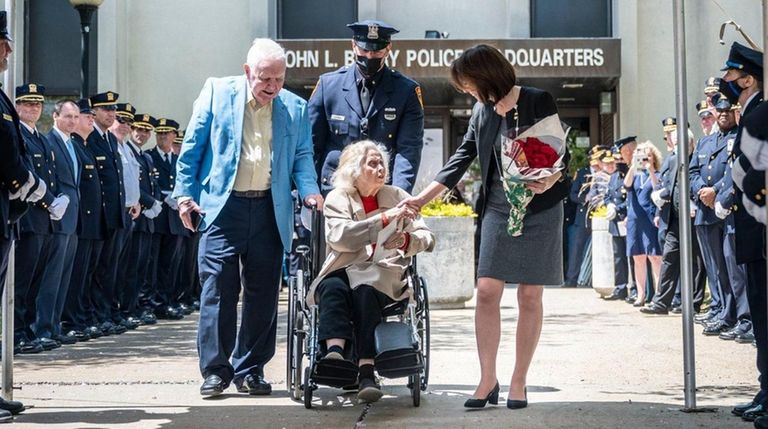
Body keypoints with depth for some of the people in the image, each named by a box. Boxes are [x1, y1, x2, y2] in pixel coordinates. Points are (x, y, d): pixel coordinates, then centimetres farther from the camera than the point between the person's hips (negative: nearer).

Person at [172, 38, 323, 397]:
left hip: (269, 210, 3)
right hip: (222, 206, -3)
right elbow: (192, 147, 4)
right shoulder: (217, 92, 2)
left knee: (263, 292, 5)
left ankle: (250, 370, 15)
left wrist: (309, 190, -6)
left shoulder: (295, 108, 9)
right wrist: (185, 193, -2)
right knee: (218, 288, -5)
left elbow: (302, 156, 13)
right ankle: (216, 370, 3)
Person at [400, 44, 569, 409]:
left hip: (540, 209, -4)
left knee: (530, 296, 1)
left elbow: (562, 153, -6)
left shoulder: (538, 102, -7)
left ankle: (518, 382, 8)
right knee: (486, 291, -4)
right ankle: (488, 380, 2)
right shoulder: (481, 111, 8)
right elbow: (462, 157, 12)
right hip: (498, 210, 4)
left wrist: (550, 180, -27)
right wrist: (422, 198, 9)